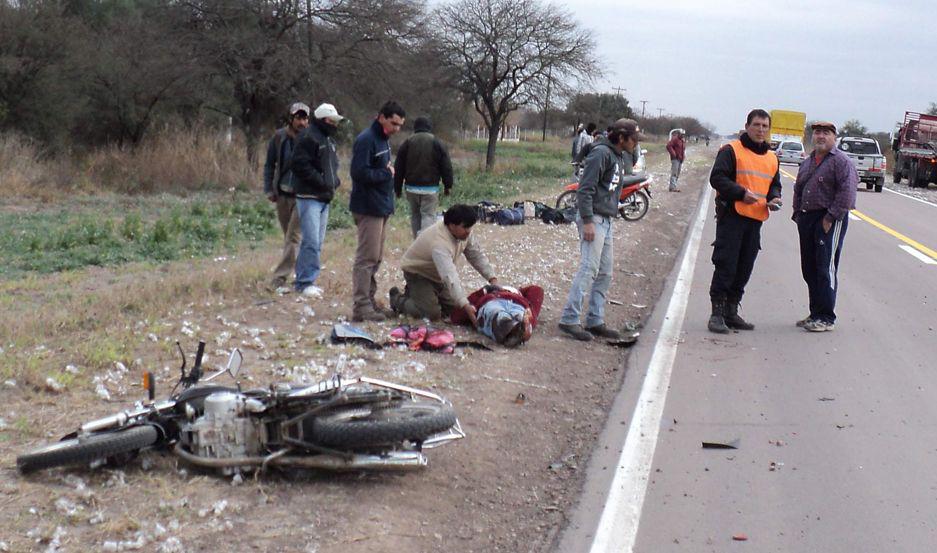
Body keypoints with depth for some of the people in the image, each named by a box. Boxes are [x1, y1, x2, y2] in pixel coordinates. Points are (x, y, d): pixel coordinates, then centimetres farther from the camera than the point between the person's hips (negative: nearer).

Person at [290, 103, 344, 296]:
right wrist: (322, 182, -19)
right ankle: (305, 282, -8)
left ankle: (304, 280, 17)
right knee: (311, 241, -13)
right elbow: (300, 165, -19)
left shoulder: (329, 140, 19)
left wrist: (335, 180, 6)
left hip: (325, 198, 10)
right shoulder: (309, 137, -11)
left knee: (317, 242, 11)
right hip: (309, 197, -10)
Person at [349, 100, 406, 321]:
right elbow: (360, 173, -23)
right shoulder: (366, 140, -15)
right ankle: (361, 306, -5)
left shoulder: (383, 139, 15)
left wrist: (388, 171, 7)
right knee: (367, 258, -8)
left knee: (375, 258, 14)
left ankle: (369, 301, 21)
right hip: (369, 209, -10)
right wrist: (386, 174, -13)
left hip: (381, 207, 10)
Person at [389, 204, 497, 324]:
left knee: (454, 308, 6)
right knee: (432, 313, -20)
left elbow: (477, 255, -3)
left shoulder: (464, 232, -16)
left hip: (436, 275, 8)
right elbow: (450, 277, -51)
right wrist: (465, 306, -59)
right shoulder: (439, 243, -41)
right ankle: (398, 300, 7)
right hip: (417, 273, -8)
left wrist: (492, 278, -16)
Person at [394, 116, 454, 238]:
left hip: (412, 188, 2)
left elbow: (398, 168, 6)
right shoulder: (437, 143, 0)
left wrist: (397, 188, 12)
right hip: (430, 188, -2)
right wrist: (447, 186, 8)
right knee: (429, 216, -3)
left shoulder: (407, 143, 5)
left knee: (415, 215, 15)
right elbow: (446, 167, 0)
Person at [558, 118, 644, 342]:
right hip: (593, 218, -10)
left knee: (604, 274, 10)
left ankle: (595, 321, 16)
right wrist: (587, 221, -22)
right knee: (589, 269, -14)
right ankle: (569, 319, -12)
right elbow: (585, 189, -19)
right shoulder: (601, 153, -13)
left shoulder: (621, 156, 15)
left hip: (606, 221, 10)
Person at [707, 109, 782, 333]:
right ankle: (717, 313, -3)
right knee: (725, 265, -8)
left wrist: (774, 198, 3)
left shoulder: (772, 158, 18)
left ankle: (731, 312, 19)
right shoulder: (731, 151, -4)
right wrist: (741, 193, -20)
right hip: (732, 216, -7)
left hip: (756, 219, 7)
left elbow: (774, 185, 26)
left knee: (744, 268, 10)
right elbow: (717, 178, -11)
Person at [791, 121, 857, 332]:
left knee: (826, 269, -9)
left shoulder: (841, 161, -7)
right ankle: (815, 314, 20)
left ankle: (826, 318, -5)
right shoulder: (807, 162, 17)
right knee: (809, 269, 10)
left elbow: (847, 192, -16)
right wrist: (797, 214, 11)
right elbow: (798, 189, 23)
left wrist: (831, 218, -17)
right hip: (807, 219, 8)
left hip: (830, 220, -8)